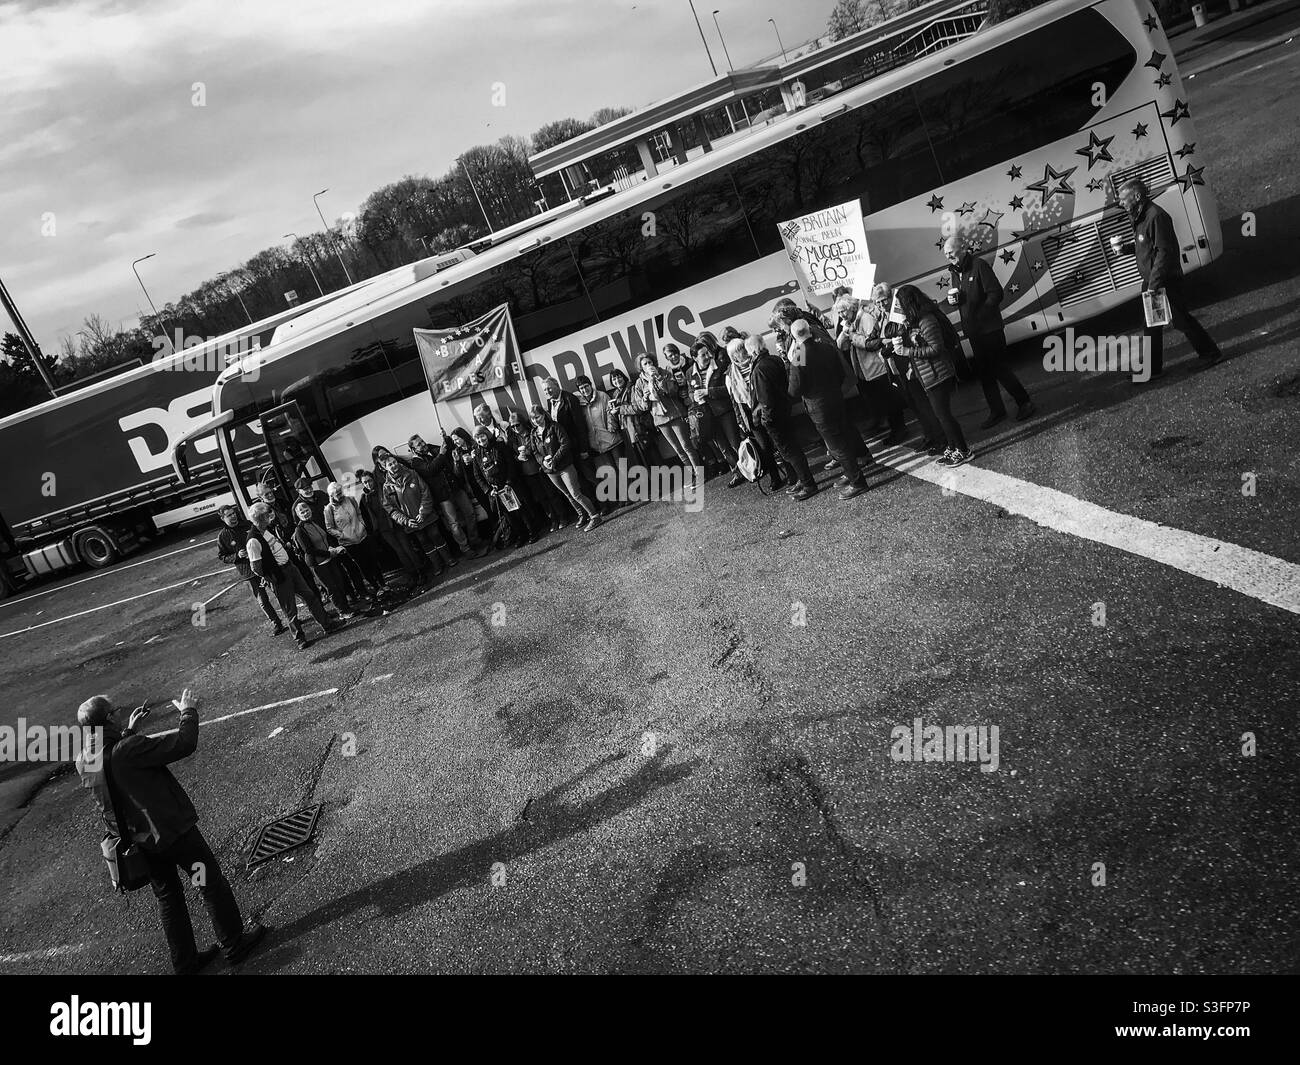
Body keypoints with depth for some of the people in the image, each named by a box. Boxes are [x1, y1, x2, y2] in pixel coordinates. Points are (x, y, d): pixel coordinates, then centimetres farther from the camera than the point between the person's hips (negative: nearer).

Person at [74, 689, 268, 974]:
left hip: (136, 841, 7)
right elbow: (184, 744, -25)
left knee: (167, 896, 21)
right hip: (172, 831, -7)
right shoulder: (128, 749, -30)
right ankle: (234, 944, 25)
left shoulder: (83, 761, -6)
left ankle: (185, 961, 32)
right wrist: (188, 711, -10)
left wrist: (128, 731, 18)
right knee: (212, 884, 12)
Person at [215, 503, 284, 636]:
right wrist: (237, 556, -15)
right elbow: (222, 557, 1)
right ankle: (275, 623, 16)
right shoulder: (223, 536, -4)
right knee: (262, 601, 1)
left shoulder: (248, 525, 2)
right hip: (249, 572, -2)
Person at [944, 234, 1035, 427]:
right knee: (984, 372, 9)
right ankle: (997, 411, 17)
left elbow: (996, 293, -15)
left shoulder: (979, 265, -11)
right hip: (972, 331, 7)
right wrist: (951, 300, -3)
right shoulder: (953, 272, 10)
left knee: (999, 368, -4)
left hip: (990, 328, -7)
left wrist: (981, 315, -21)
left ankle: (1024, 402, 10)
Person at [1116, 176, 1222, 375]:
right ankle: (1153, 368, 19)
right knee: (1152, 326, 12)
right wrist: (1123, 246, 3)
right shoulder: (1139, 217, 9)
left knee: (1181, 320, 2)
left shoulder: (1156, 216, -21)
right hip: (1150, 281, 9)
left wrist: (1154, 284, -25)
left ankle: (1210, 352, 18)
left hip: (1166, 281, -9)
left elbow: (1164, 252, -23)